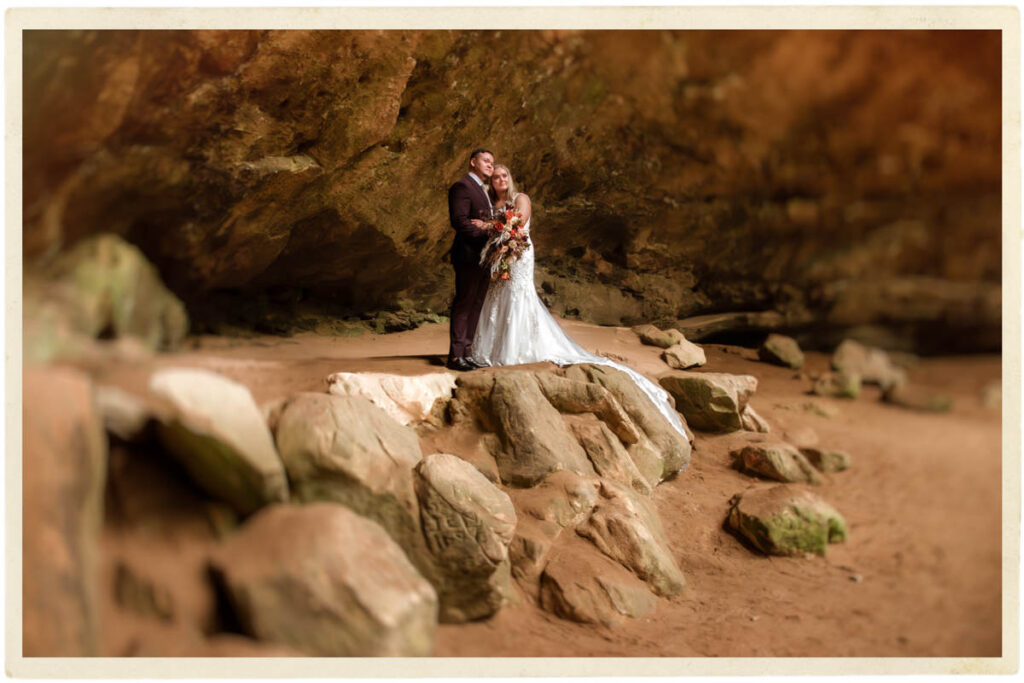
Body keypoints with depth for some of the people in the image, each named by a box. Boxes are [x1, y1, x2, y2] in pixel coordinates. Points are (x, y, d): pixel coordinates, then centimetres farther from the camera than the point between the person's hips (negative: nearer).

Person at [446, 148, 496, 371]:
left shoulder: (482, 190, 22)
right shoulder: (462, 187, -8)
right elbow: (459, 221, -18)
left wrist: (486, 226, -1)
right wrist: (485, 232, -20)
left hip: (482, 256, 10)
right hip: (468, 255, -9)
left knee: (476, 305, 9)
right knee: (464, 304, -8)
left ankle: (466, 351, 14)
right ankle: (455, 355, -6)